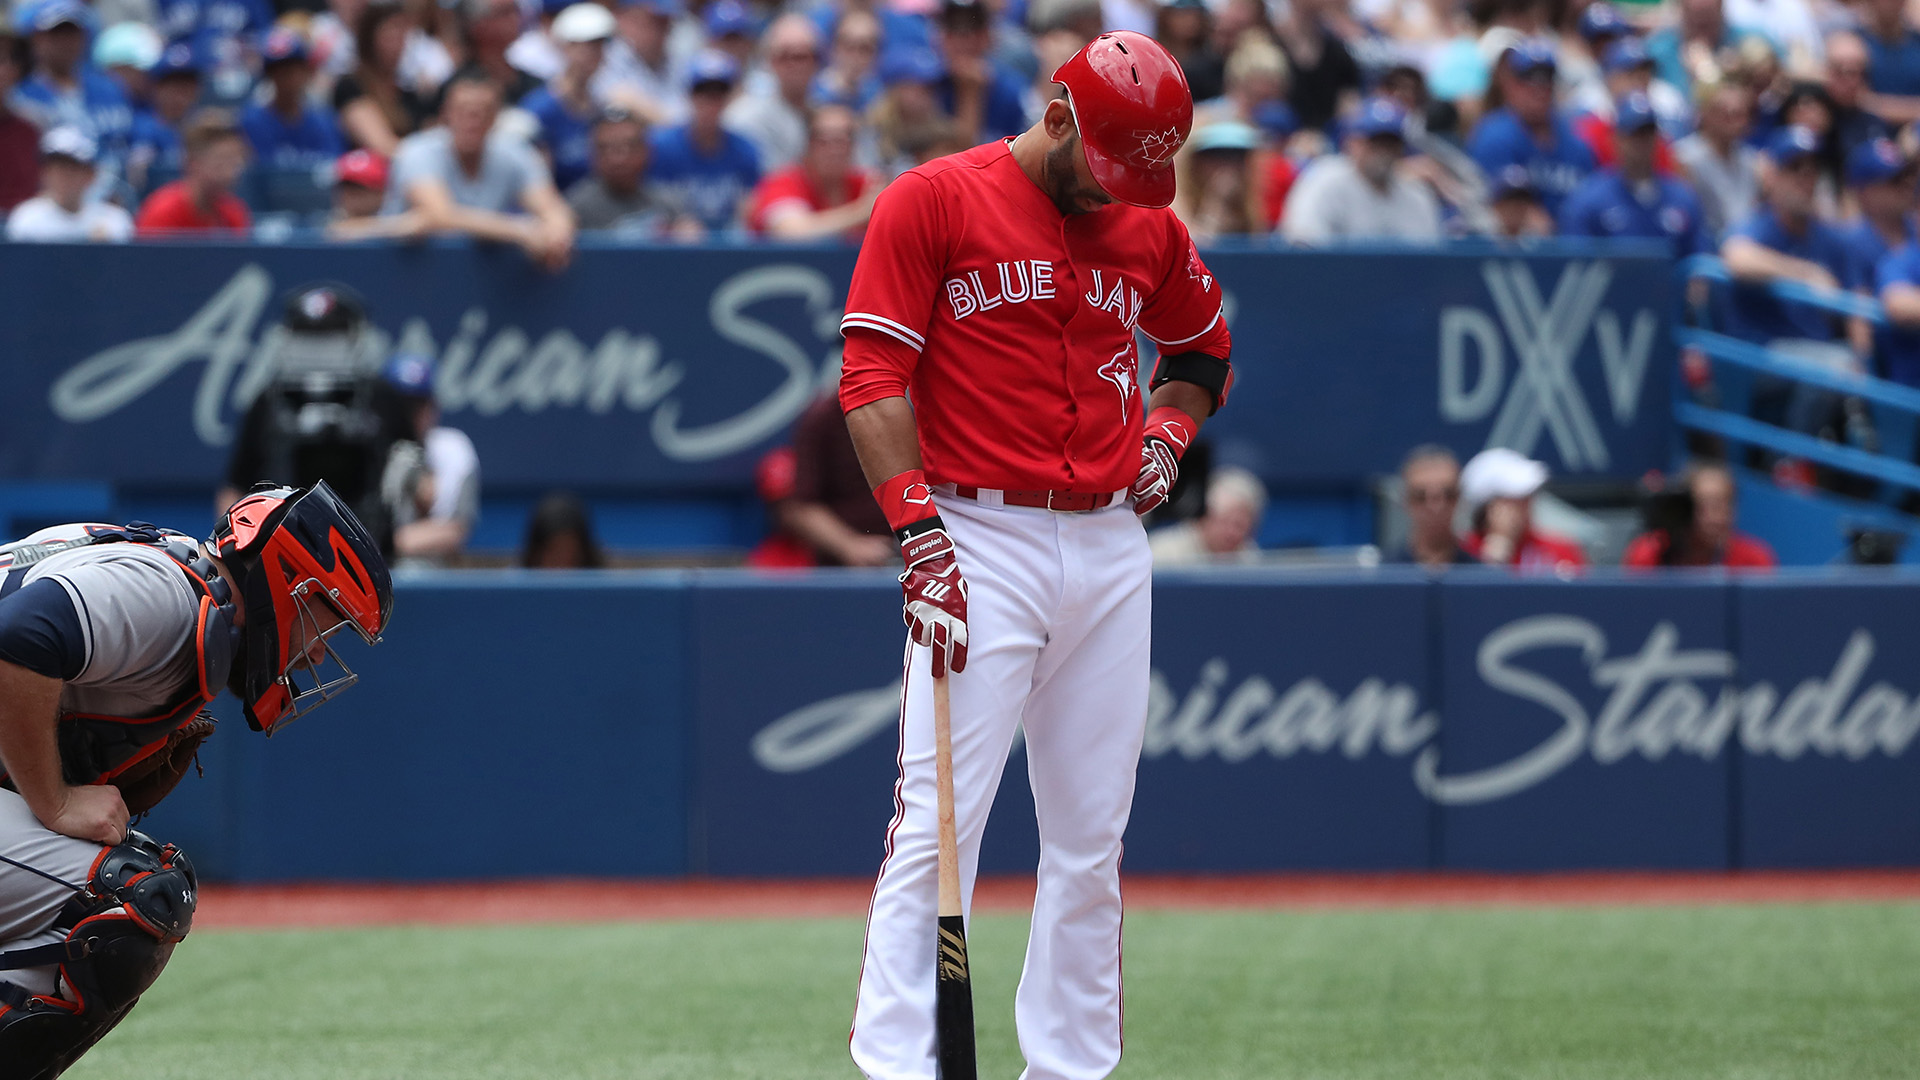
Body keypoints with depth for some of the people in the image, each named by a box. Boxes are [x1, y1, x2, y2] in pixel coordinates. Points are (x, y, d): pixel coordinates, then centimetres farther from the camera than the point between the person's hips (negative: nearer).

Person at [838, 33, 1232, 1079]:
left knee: (1092, 838, 7)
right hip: (981, 544, -6)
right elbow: (873, 377, -8)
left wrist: (1169, 430, 9)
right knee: (937, 825, -12)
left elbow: (1204, 349, 30)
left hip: (1111, 550, 6)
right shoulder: (932, 202, -4)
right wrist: (919, 530, -17)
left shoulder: (1150, 229, 13)